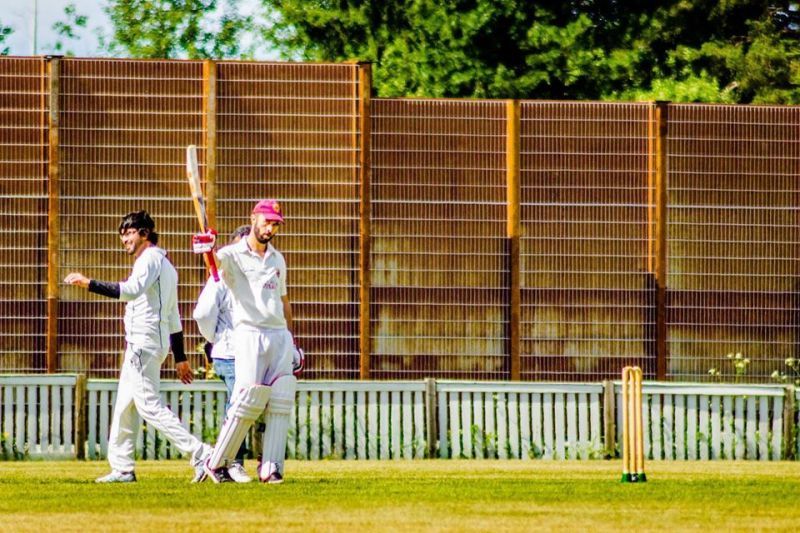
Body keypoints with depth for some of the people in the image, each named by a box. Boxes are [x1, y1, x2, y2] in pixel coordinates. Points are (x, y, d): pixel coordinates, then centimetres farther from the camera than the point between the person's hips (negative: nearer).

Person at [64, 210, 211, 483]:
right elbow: (173, 317, 25)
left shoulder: (150, 258, -9)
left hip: (144, 342, -11)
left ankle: (200, 454, -20)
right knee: (124, 406, 14)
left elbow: (132, 290, -29)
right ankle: (122, 468, 18)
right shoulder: (166, 265, 24)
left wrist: (88, 283, -34)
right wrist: (180, 357, 25)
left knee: (149, 406, -14)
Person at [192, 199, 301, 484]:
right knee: (248, 400, -13)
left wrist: (293, 342, 23)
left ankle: (271, 468, -2)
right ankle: (216, 463, -2)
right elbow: (217, 261, -24)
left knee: (280, 405, -3)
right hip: (250, 335, -6)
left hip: (280, 335, 6)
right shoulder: (233, 255, 0)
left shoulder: (277, 259, 18)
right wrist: (208, 251, -48)